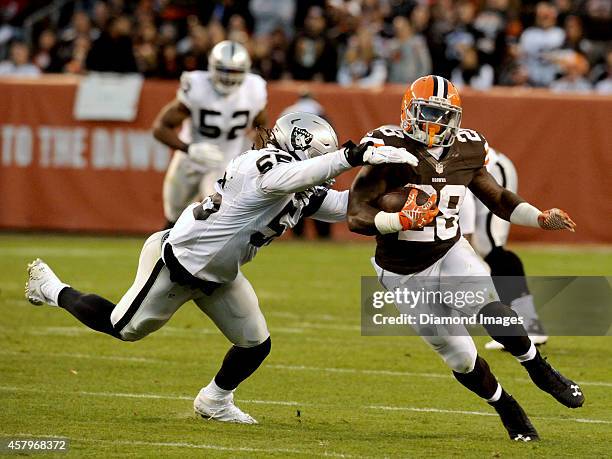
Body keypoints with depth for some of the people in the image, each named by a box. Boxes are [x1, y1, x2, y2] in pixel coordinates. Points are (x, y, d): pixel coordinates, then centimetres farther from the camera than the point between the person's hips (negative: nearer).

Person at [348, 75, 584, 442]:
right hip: (405, 274, -2)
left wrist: (541, 218, -3)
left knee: (490, 308, -28)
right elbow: (357, 216, -22)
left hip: (452, 253, 2)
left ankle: (539, 369, -4)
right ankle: (507, 410, 25)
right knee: (461, 359, -1)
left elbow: (498, 198, 12)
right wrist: (401, 220, -39)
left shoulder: (466, 151, -4)